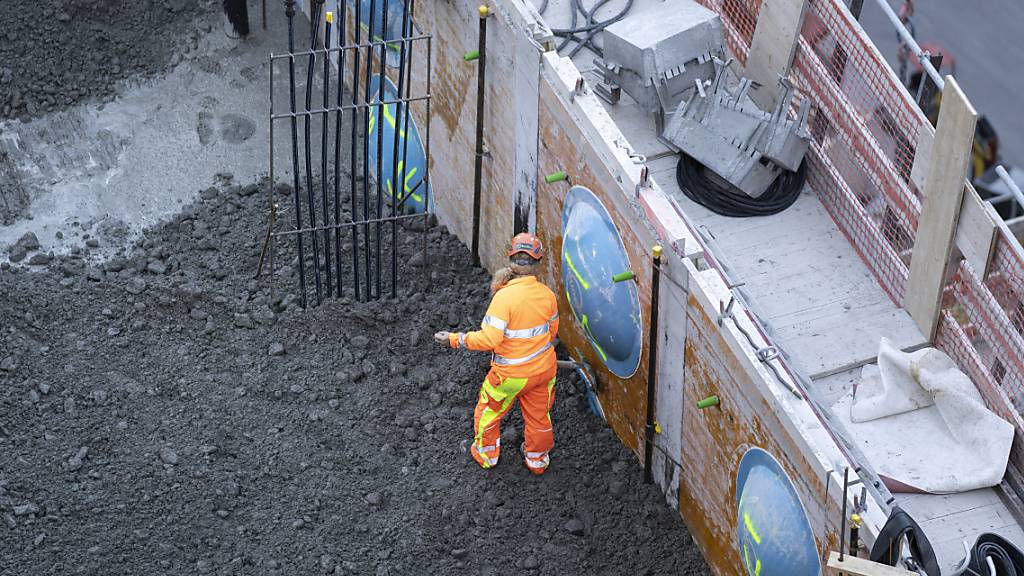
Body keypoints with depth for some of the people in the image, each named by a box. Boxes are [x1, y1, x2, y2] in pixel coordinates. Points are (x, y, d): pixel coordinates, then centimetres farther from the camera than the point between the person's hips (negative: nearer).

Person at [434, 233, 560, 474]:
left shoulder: (505, 296, -28)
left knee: (488, 412, 22)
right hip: (544, 369, 5)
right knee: (539, 416, 24)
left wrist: (454, 339, -21)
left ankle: (486, 455, 40)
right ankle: (538, 460, 43)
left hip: (511, 374, -5)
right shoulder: (547, 294, -9)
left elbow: (489, 339, -30)